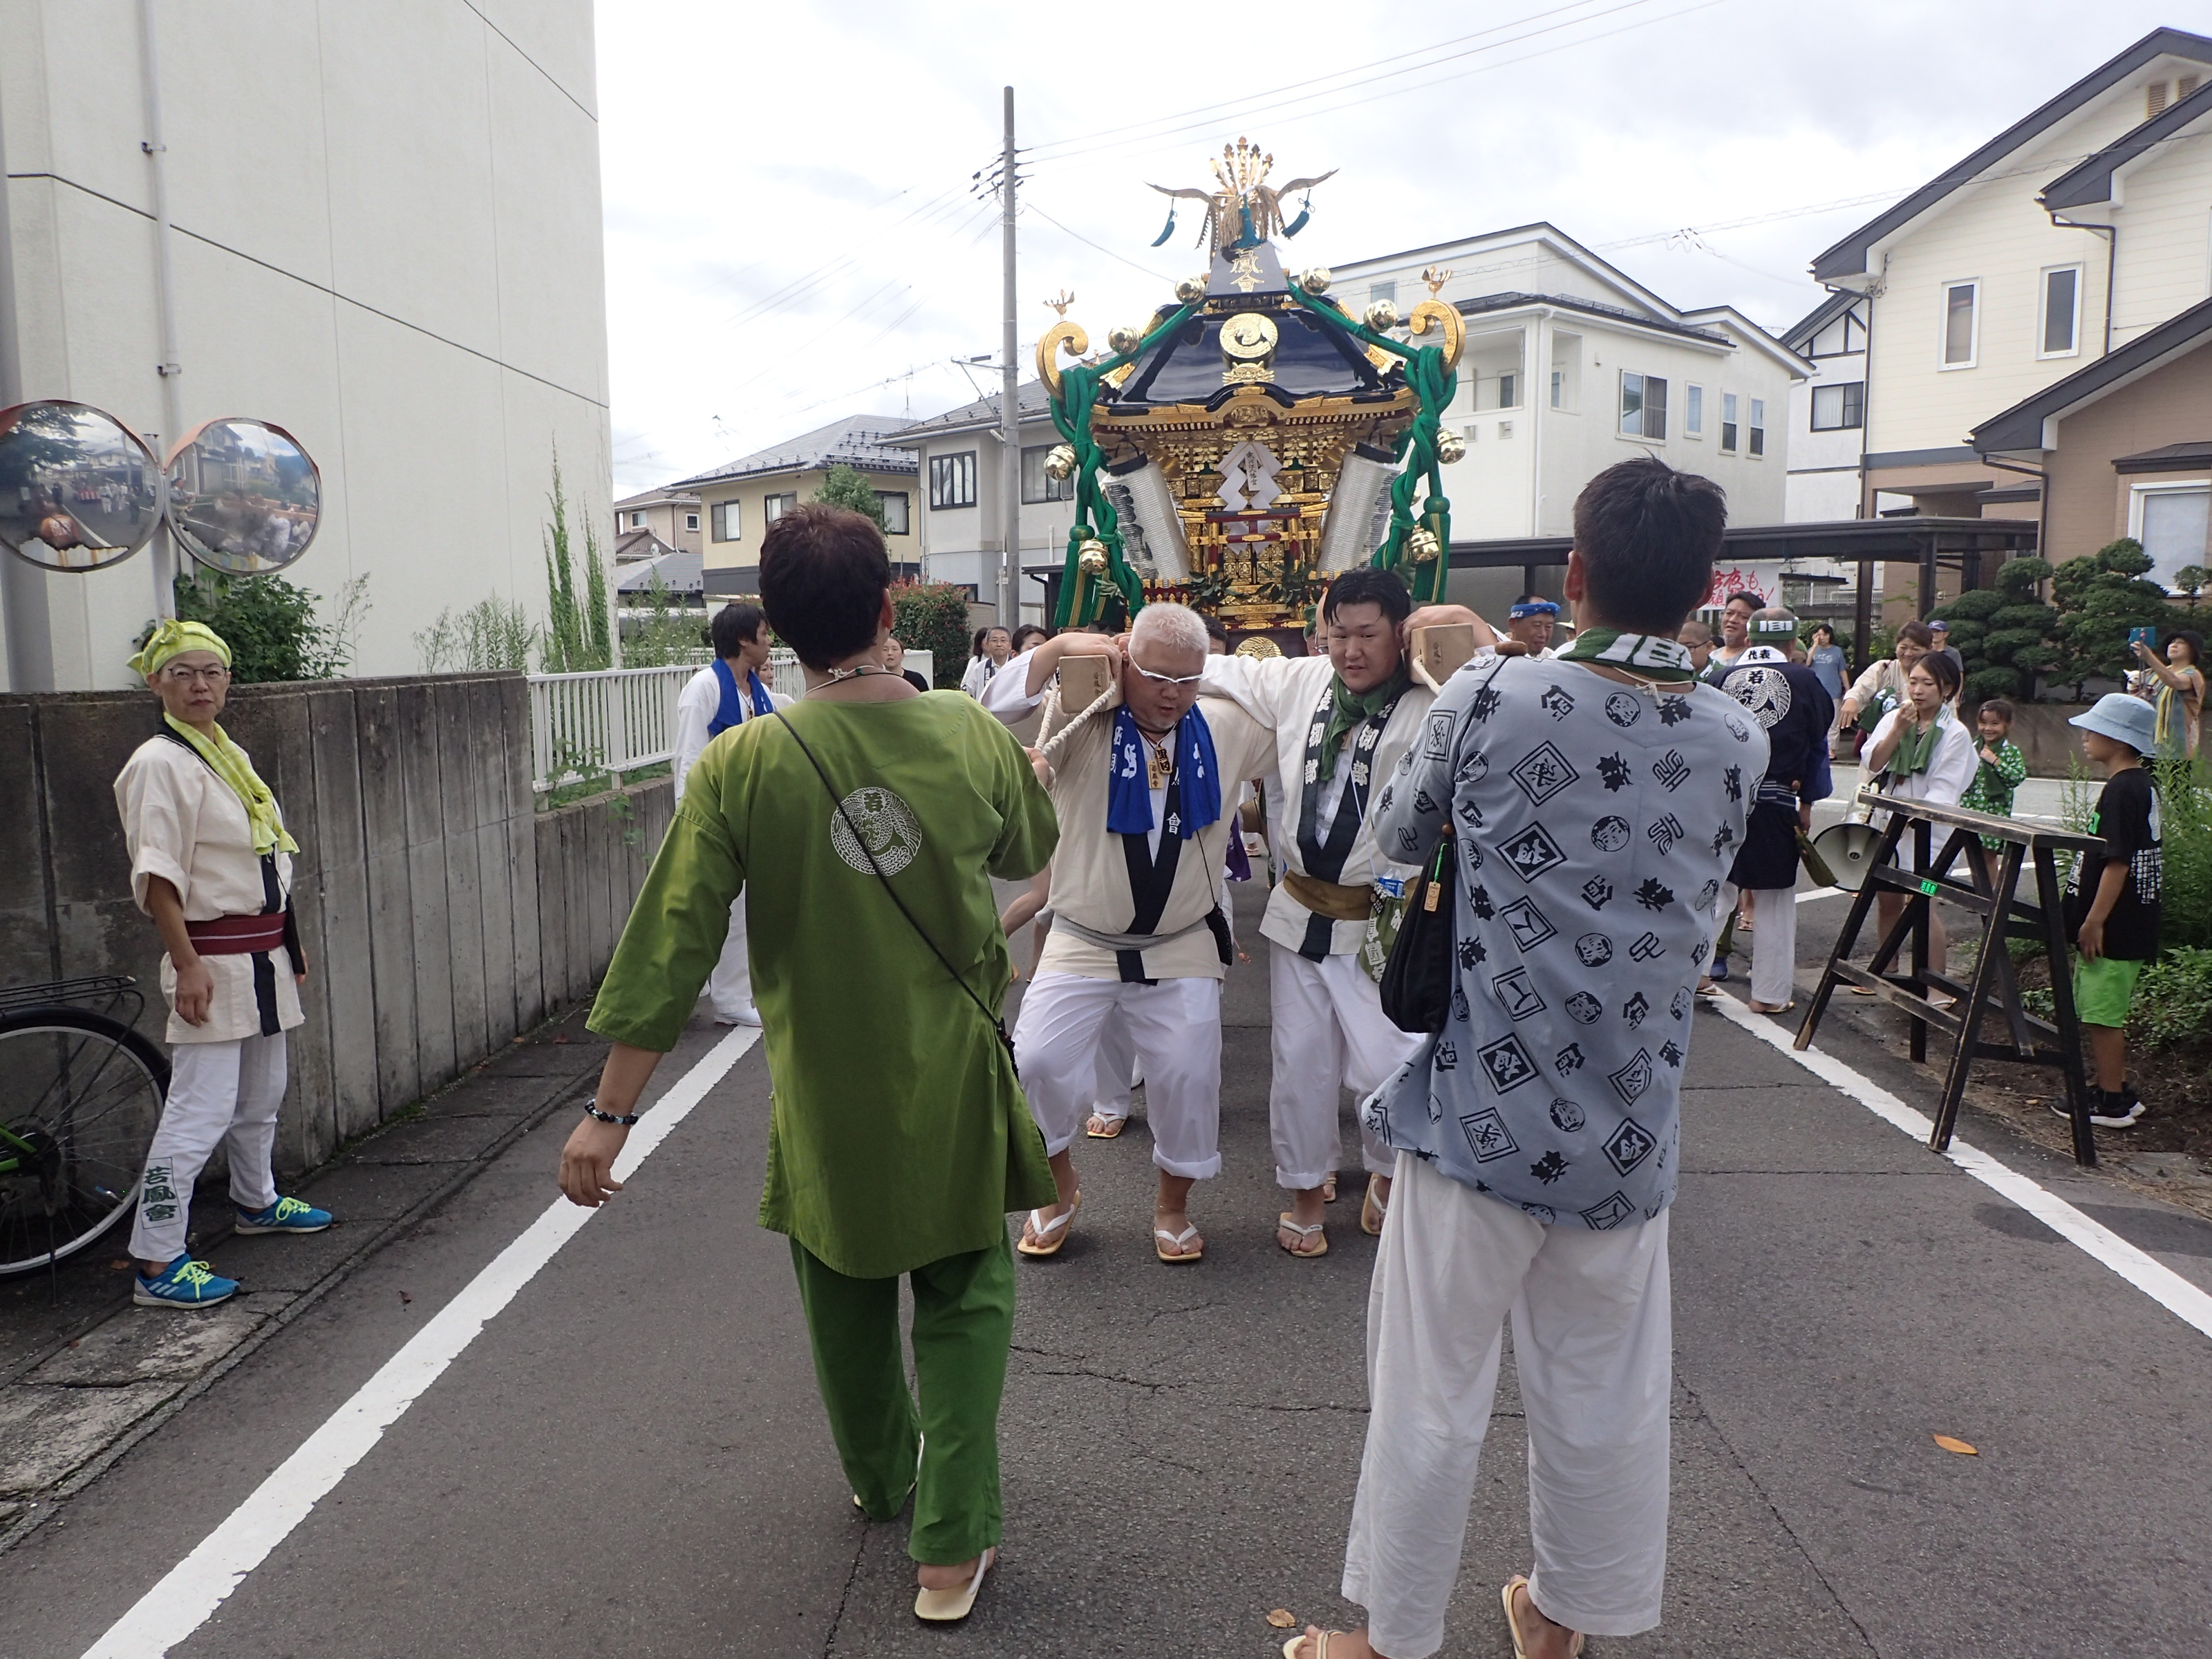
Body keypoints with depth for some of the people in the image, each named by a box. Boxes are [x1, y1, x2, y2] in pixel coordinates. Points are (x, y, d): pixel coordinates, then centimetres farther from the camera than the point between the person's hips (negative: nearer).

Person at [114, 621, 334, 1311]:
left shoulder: (231, 754, 13)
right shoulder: (158, 764, -14)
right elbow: (156, 877, -18)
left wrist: (289, 941, 21)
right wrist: (188, 965, -22)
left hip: (264, 954, 9)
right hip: (212, 960, -9)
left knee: (261, 1094, 22)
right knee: (200, 1109, -9)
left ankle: (256, 1201, 42)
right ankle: (157, 1264, -3)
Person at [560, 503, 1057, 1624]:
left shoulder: (740, 765, -15)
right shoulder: (972, 737, -11)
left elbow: (670, 946, -13)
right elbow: (1029, 853, 10)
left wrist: (610, 1113, -5)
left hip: (825, 1095, 1)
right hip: (955, 1086, 0)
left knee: (846, 1302, 23)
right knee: (964, 1299, 16)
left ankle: (883, 1481, 46)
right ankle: (949, 1548, 16)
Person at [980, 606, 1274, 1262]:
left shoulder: (1224, 732, 0)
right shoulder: (1085, 726, -9)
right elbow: (996, 711, -21)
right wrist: (1058, 648, -28)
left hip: (1183, 946, 2)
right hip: (1083, 943, -1)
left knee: (1190, 1074, 0)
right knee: (1038, 1060, -11)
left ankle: (1173, 1202, 27)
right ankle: (1059, 1183, 19)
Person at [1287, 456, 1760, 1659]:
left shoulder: (1495, 702, -14)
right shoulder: (1737, 743, -2)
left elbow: (1400, 831, 3)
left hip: (1483, 1116, -3)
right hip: (1628, 1133, 4)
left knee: (1432, 1396, 10)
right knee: (1605, 1398, 19)